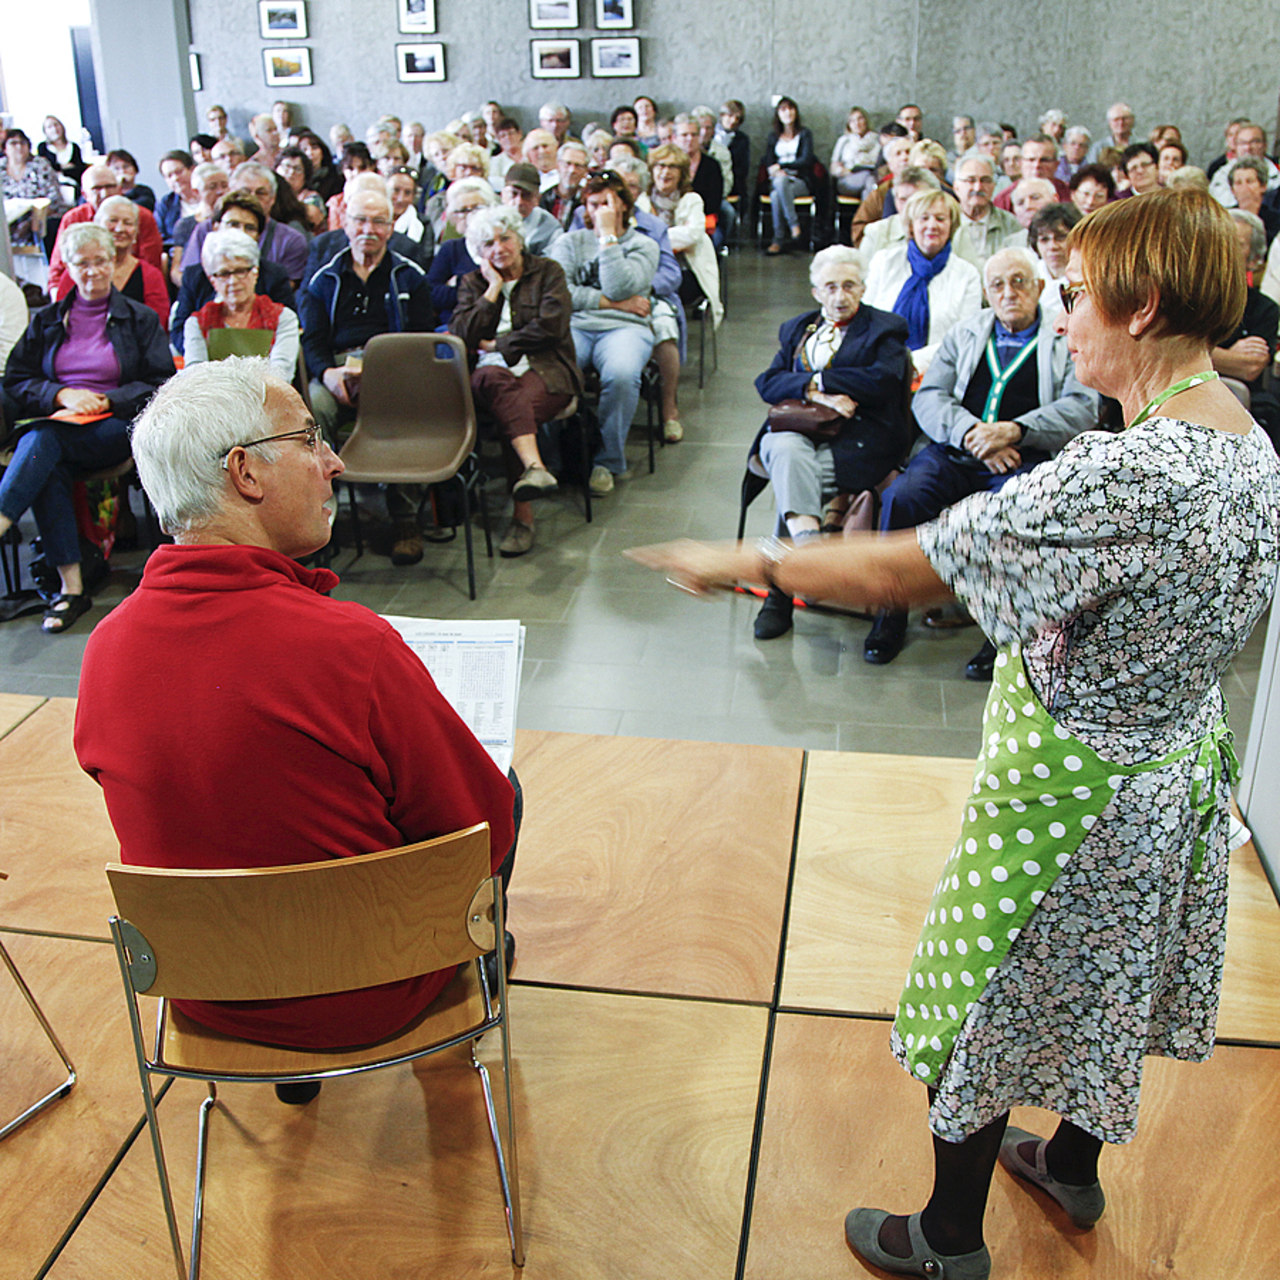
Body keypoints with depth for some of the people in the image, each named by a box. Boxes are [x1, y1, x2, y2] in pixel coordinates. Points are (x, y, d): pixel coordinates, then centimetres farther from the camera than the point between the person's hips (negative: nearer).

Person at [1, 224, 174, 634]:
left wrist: (105, 400, -9)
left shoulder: (140, 319, 14)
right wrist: (62, 394, -6)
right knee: (47, 466, -34)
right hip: (58, 422, 2)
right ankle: (71, 587, -37)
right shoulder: (47, 320, 21)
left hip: (118, 428, -2)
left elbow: (162, 385, 5)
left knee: (41, 441, -34)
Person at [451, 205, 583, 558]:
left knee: (514, 408, -36)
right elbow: (462, 335, 4)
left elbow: (551, 327, -2)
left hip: (544, 368, -1)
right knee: (493, 381, -38)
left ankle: (523, 516, -40)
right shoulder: (472, 283, 21)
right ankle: (535, 466, -57)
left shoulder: (548, 271, 15)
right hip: (492, 371, 2)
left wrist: (497, 344, 1)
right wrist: (494, 288, 5)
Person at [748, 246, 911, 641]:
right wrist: (813, 392, -9)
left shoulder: (885, 328, 13)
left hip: (855, 436, -3)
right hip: (795, 430, 3)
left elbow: (883, 381, -7)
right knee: (788, 455, -34)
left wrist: (819, 379, -4)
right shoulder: (796, 329, 26)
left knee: (790, 478, -31)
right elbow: (768, 382, 10)